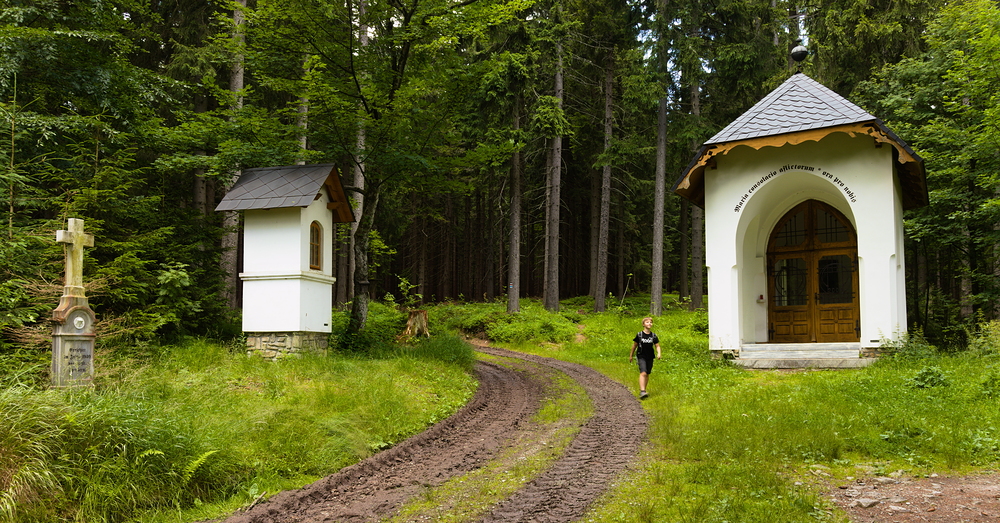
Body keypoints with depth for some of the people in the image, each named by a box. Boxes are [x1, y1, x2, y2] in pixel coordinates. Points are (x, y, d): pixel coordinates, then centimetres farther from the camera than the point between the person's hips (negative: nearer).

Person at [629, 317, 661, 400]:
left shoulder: (653, 336, 3)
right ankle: (642, 392, -25)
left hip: (650, 357, 4)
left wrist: (658, 353, -14)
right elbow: (634, 345, 7)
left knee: (647, 374, 11)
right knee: (643, 373, -18)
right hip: (641, 356, -4)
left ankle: (642, 389, 27)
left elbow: (657, 346, 6)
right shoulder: (639, 335, -4)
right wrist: (631, 355, 14)